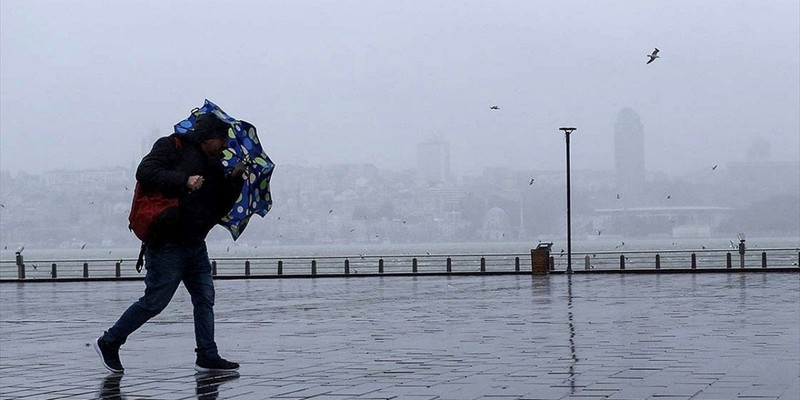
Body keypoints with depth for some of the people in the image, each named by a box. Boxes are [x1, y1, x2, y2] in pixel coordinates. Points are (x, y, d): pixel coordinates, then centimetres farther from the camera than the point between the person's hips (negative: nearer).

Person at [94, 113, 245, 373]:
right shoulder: (173, 147, -5)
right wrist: (184, 180, -24)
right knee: (155, 301, -4)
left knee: (205, 299, 6)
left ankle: (207, 357, 12)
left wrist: (234, 180, 4)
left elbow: (220, 208, 16)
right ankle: (109, 342, 11)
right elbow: (145, 173, -19)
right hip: (167, 243, -8)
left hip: (195, 245, 8)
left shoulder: (214, 166, 18)